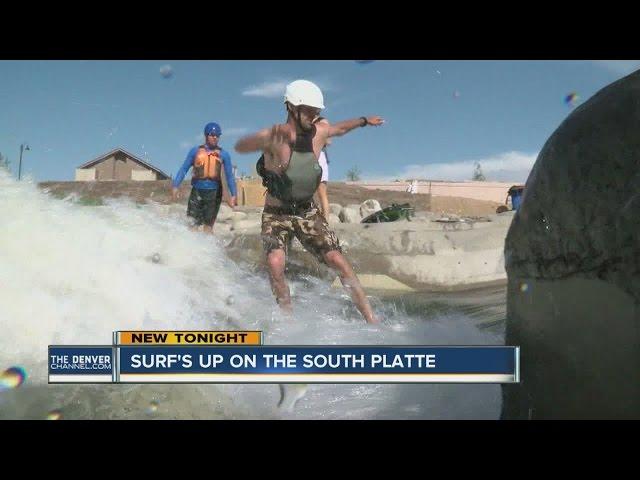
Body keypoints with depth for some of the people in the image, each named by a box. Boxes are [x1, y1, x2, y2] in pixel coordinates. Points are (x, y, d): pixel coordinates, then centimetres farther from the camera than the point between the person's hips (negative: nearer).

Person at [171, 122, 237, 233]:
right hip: (197, 191, 1)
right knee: (192, 224, -4)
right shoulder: (195, 151, 8)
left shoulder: (223, 154, 7)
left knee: (208, 226, -2)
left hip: (214, 192, 0)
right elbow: (183, 169, 8)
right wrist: (175, 186, -2)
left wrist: (233, 195, 0)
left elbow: (229, 175, 7)